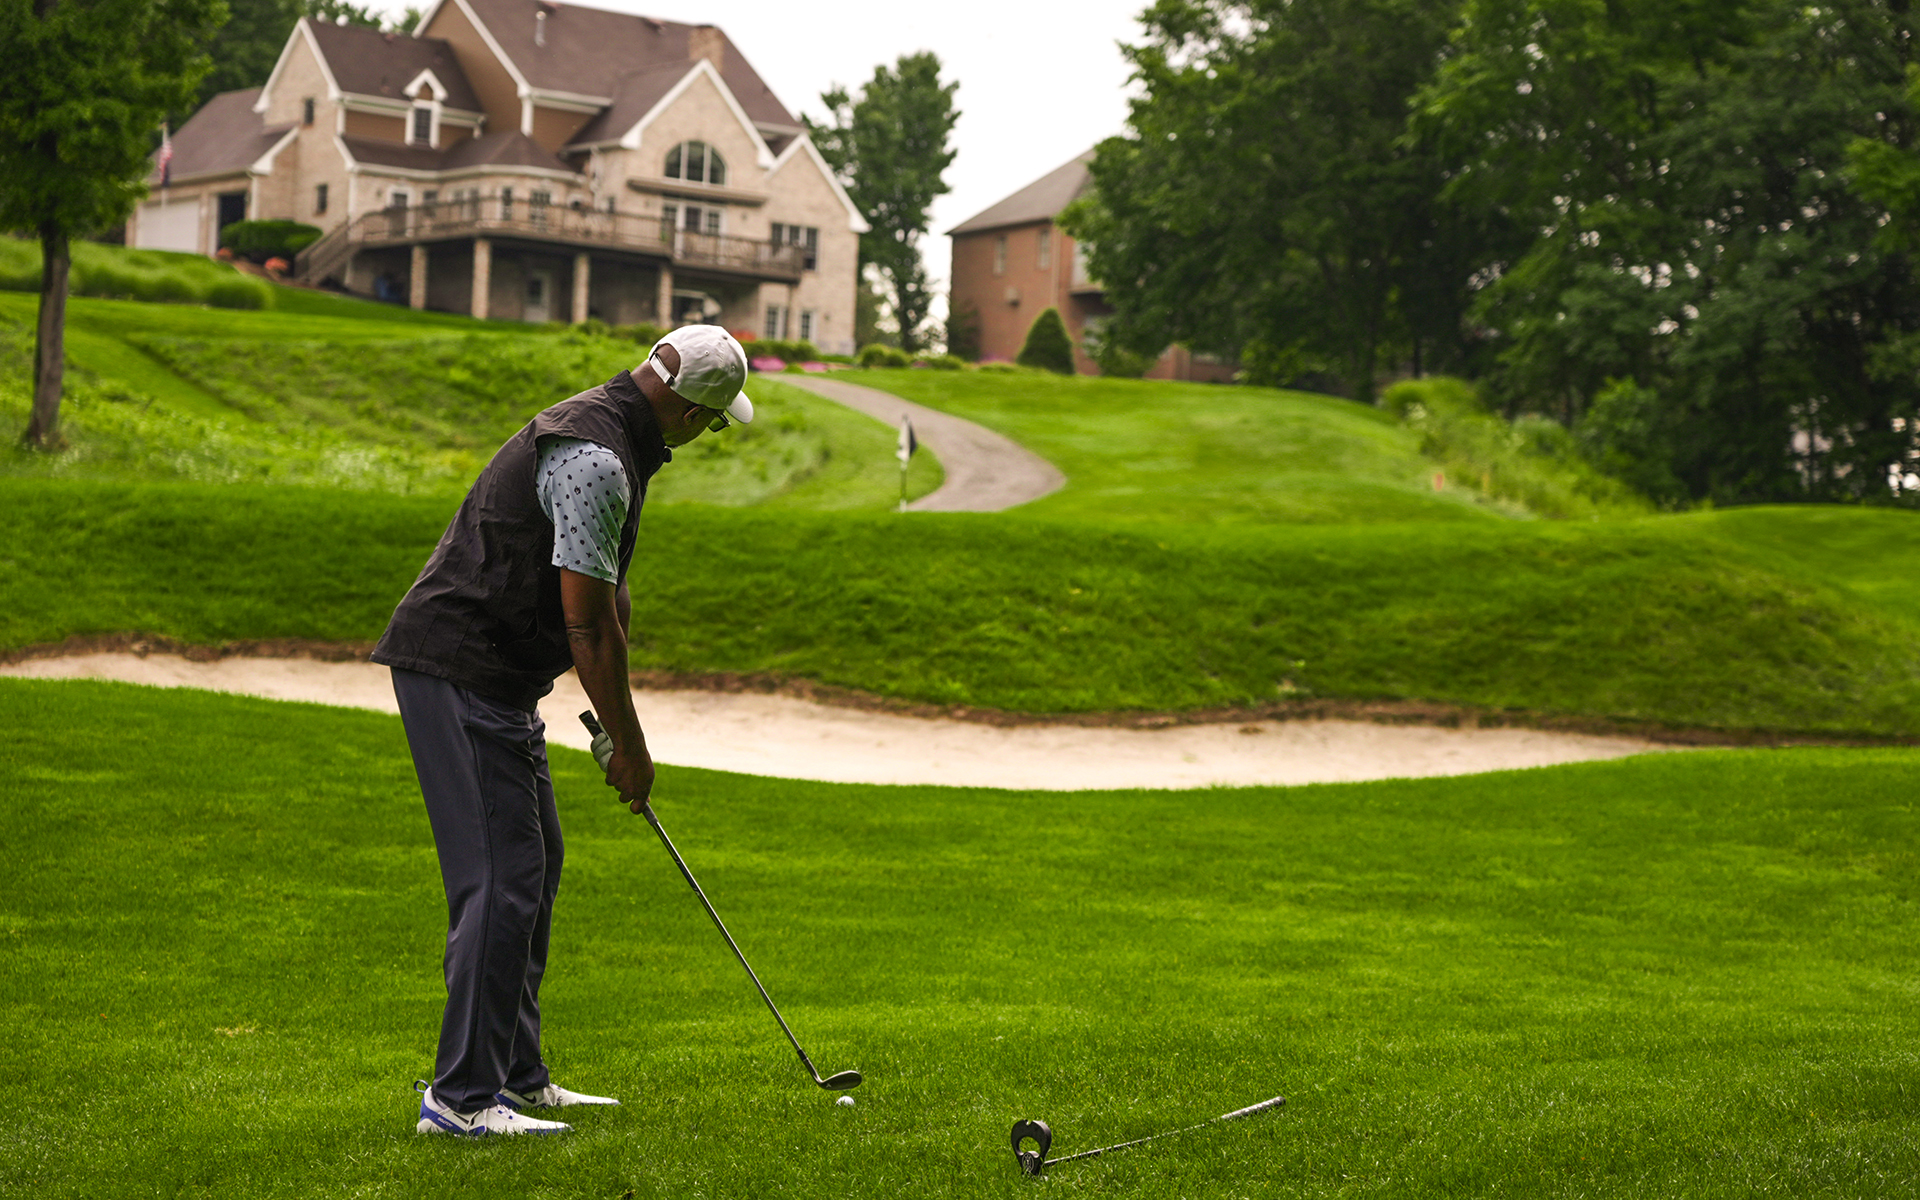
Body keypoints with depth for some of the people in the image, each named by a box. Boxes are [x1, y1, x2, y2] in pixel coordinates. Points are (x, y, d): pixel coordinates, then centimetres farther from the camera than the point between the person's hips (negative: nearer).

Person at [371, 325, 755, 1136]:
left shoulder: (607, 432, 13)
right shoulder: (596, 461, -21)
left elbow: (609, 598, 20)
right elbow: (588, 626, -19)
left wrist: (621, 726, 19)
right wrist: (628, 745, -8)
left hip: (495, 677, 11)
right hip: (459, 673, -11)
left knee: (533, 867, 16)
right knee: (502, 878, -11)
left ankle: (515, 1075, 23)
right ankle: (460, 1095, -7)